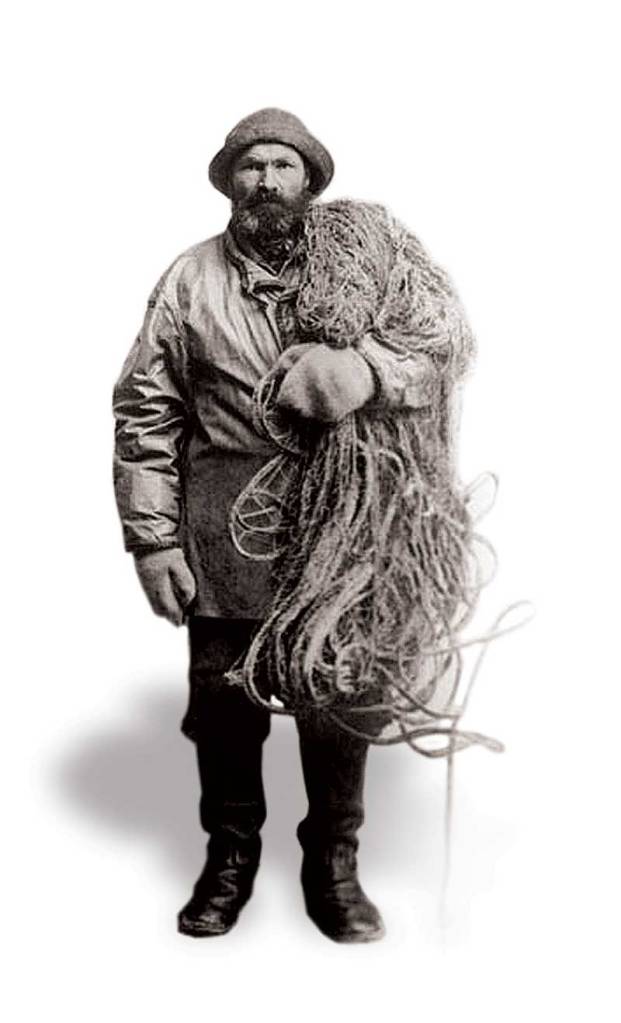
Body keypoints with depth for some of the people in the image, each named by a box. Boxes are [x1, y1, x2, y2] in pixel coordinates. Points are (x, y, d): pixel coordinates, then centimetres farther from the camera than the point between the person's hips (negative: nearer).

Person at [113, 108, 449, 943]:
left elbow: (440, 350, -7)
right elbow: (145, 414, 3)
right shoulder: (190, 280, 4)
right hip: (224, 526, 0)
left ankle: (332, 860, 29)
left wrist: (362, 370, -28)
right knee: (222, 694, 9)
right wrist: (154, 539, -4)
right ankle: (231, 850, 31)